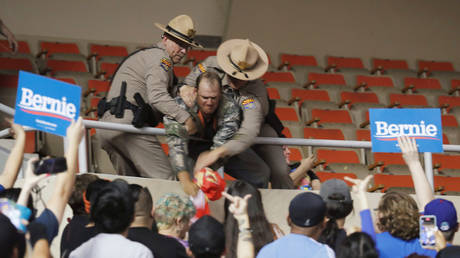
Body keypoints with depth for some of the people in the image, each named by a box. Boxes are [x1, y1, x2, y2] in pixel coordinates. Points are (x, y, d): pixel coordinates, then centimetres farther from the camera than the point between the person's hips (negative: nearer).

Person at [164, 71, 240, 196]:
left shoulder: (229, 108, -24)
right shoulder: (180, 105, -28)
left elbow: (222, 145, -30)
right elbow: (176, 144, -38)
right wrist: (185, 181, -51)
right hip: (189, 152, -2)